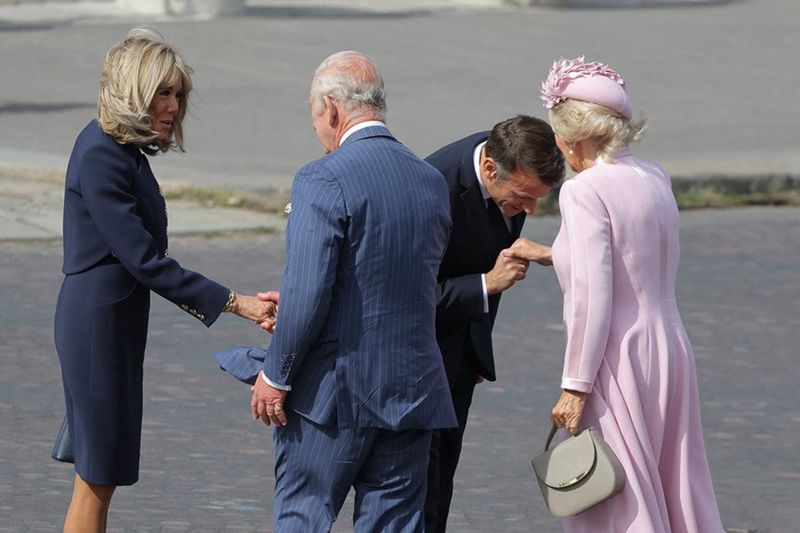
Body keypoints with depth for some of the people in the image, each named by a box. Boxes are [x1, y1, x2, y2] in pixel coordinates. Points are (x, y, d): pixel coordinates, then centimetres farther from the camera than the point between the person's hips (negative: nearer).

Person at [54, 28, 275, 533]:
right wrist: (232, 303, -20)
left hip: (115, 319, 10)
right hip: (99, 318, -10)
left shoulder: (122, 149, 10)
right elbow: (142, 258, -21)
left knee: (99, 471, 13)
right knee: (98, 473, -4)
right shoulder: (101, 155, -19)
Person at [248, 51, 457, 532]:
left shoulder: (324, 180, -14)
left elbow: (307, 296, -19)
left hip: (335, 392, -6)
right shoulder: (432, 181, 8)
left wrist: (276, 376, -7)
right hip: (413, 392, 6)